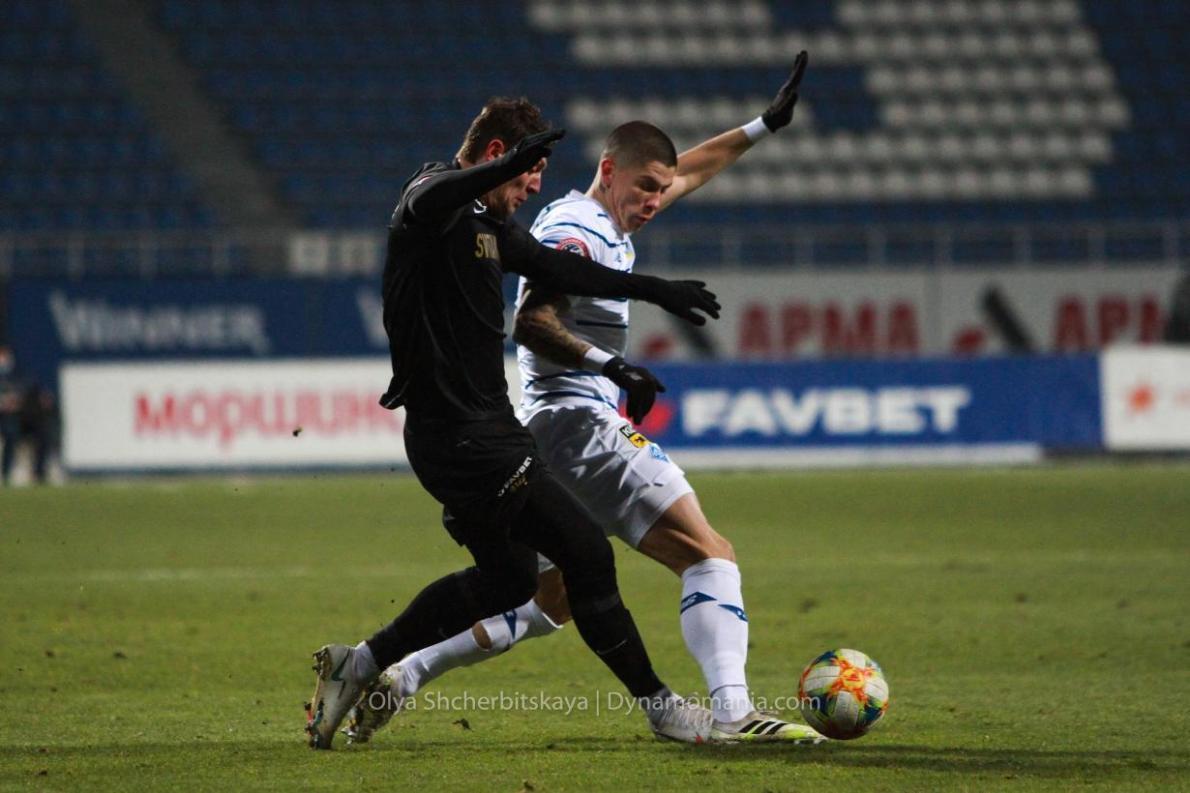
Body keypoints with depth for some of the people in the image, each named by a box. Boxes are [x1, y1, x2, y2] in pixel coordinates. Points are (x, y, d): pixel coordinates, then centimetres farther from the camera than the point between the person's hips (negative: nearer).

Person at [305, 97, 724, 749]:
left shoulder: (488, 224, 16)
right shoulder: (434, 196, -13)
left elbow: (558, 269, 31)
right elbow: (430, 200, -38)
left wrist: (654, 290, 36)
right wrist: (506, 168, -57)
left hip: (481, 427, 11)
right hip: (459, 433, -11)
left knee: (508, 577, 20)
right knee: (585, 553, -7)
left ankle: (358, 664, 24)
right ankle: (657, 703, 3)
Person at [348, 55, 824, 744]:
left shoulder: (608, 223, 20)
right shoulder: (575, 233, -11)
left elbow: (689, 171, 34)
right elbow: (532, 323, -22)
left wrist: (765, 126, 35)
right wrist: (607, 364, -30)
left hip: (550, 432, 11)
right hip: (581, 423, -11)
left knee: (549, 601, 17)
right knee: (711, 555, -14)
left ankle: (398, 674, 14)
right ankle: (732, 713, -27)